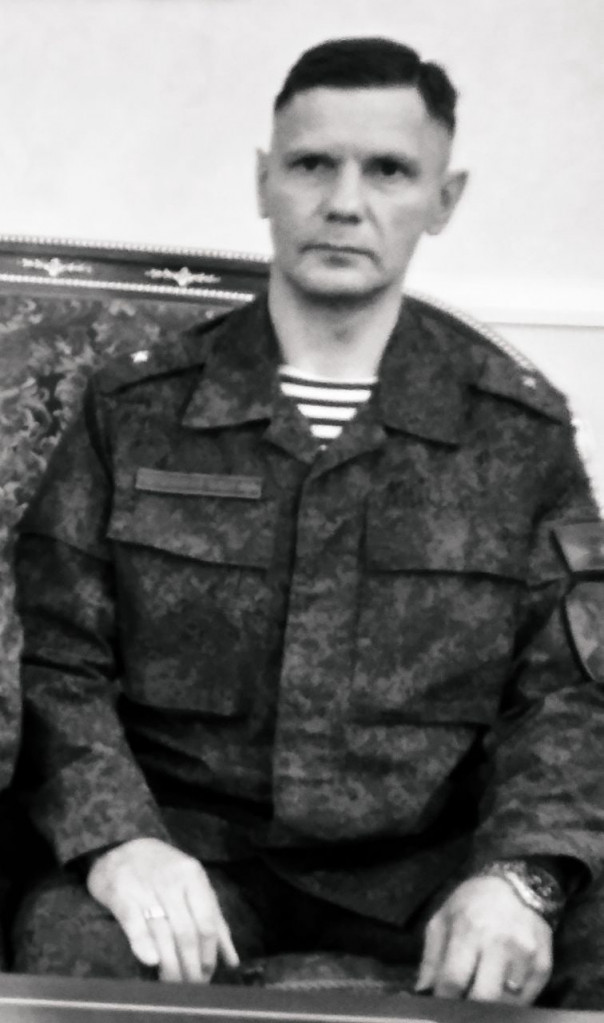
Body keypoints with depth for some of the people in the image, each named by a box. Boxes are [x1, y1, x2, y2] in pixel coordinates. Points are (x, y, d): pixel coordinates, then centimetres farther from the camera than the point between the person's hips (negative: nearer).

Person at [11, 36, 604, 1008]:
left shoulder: (523, 428, 5)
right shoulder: (136, 408, 5)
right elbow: (60, 662, 3)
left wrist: (521, 872, -17)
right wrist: (117, 836, -17)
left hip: (433, 855, 1)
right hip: (195, 844, 0)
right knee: (68, 940, -32)